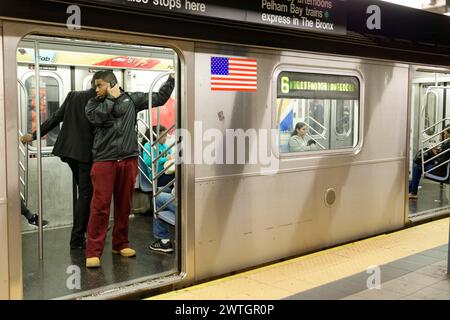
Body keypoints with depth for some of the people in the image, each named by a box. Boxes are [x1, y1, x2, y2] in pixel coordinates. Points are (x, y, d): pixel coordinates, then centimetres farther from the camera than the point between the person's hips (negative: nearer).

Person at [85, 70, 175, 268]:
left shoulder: (132, 99, 11)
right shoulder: (94, 104, 10)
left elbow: (159, 98, 12)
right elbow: (96, 118, -11)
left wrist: (172, 79, 8)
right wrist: (112, 98, -3)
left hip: (128, 159, 2)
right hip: (104, 161, -1)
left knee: (124, 205, 10)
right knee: (100, 206, -6)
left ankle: (121, 244, 25)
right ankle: (93, 252, -1)